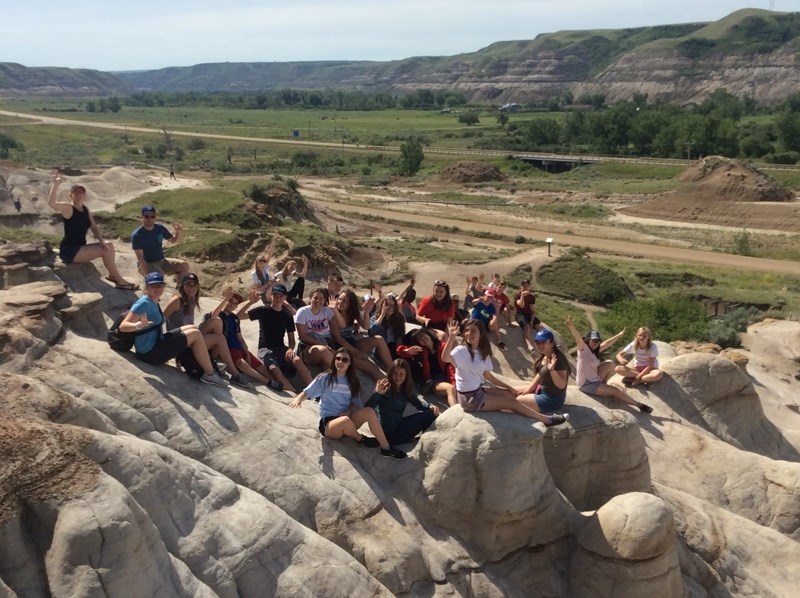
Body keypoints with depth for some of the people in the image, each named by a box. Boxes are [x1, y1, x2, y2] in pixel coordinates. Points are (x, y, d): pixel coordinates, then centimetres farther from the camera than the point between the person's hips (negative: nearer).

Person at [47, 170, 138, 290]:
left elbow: (94, 227, 9)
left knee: (108, 245, 4)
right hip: (69, 251, -8)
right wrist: (56, 184, -39)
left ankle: (113, 275, 14)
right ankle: (120, 281, -9)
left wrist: (101, 241, -8)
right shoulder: (67, 208, -12)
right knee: (105, 251, -18)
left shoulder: (86, 209, 11)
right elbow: (51, 203, -32)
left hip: (80, 248, 8)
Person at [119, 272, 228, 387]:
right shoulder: (144, 303, -18)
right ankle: (210, 374, -4)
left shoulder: (153, 303, 10)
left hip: (157, 343, 10)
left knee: (193, 328, 13)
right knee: (196, 335, -10)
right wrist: (139, 325, -44)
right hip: (150, 353, -10)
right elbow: (123, 326, -27)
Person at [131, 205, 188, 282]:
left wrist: (178, 232, -10)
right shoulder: (137, 235, -16)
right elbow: (140, 256, -20)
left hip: (162, 261, 6)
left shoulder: (160, 228, 1)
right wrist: (147, 273, -31)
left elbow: (173, 240, 14)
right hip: (146, 264, -6)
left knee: (184, 265, -11)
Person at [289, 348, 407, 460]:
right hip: (328, 423, -4)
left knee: (369, 411, -25)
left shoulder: (352, 381, 10)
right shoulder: (325, 378, -2)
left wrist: (348, 412, -11)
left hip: (346, 419, 4)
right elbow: (306, 393, -5)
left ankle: (386, 448, -19)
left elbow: (354, 404, 12)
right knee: (345, 421, -40)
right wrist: (298, 399, -28)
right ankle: (360, 439, -6)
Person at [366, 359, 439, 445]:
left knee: (431, 413, 3)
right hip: (388, 432, -7)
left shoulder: (407, 389, 0)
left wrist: (430, 407, -8)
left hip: (399, 424, 7)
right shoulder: (385, 388, -18)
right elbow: (367, 408, -28)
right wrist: (377, 393, -48)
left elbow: (417, 402, 14)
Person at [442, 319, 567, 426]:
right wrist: (451, 337, -56)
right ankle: (547, 419, 13)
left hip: (479, 390, 8)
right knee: (512, 403, -2)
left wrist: (509, 387, 12)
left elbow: (488, 375, 12)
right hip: (469, 398, -8)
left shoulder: (482, 352, 4)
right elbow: (445, 358, -42)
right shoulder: (462, 350, -21)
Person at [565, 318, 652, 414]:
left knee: (610, 364, 5)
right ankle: (639, 405, 12)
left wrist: (619, 335, 29)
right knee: (616, 391, -6)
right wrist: (571, 327, -54)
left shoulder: (595, 350, 9)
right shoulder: (583, 349, -15)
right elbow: (578, 338, -35)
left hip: (594, 379, 9)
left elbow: (607, 343, 23)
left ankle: (602, 386, 15)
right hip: (586, 384, -9)